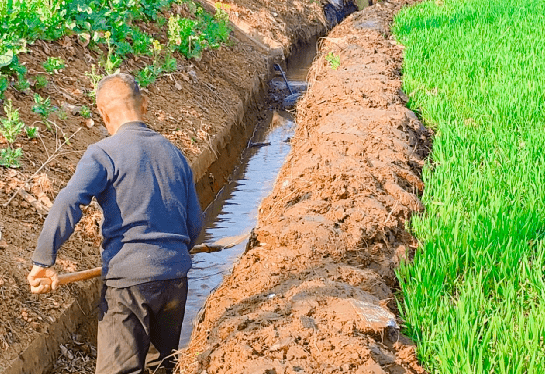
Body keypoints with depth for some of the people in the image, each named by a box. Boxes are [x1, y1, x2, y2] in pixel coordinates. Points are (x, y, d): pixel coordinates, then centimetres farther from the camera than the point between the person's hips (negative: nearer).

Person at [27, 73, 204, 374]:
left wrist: (42, 262, -15)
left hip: (128, 277, -6)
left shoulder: (103, 153, -6)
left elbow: (67, 204, -20)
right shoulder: (173, 152, 13)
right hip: (176, 277, 6)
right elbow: (195, 222, 18)